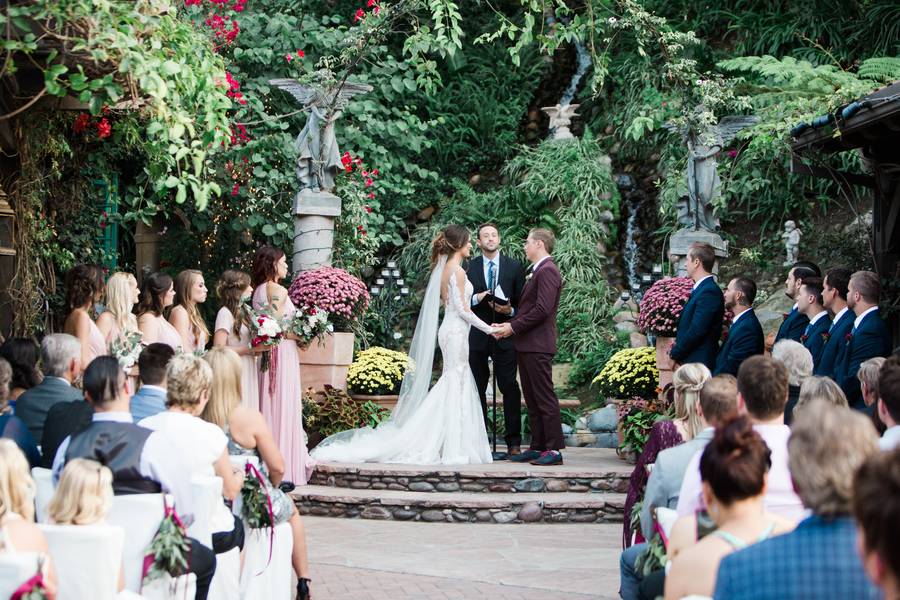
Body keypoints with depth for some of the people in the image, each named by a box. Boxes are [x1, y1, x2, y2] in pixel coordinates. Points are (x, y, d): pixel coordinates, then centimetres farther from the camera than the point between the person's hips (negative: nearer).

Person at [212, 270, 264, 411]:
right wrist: (250, 348, -18)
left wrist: (257, 348, 1)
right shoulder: (225, 313, -10)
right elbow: (218, 349, -19)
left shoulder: (241, 312, 15)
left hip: (247, 373, 8)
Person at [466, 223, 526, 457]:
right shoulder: (469, 267, 7)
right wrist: (477, 298, -14)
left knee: (509, 387, -5)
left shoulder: (515, 267, 6)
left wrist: (510, 310, -13)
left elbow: (522, 301, 7)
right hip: (477, 336, 1)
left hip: (505, 335, -1)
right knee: (477, 389, 6)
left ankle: (514, 442, -1)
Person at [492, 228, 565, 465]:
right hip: (525, 345, 10)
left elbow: (542, 309, -20)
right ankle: (537, 447, 15)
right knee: (532, 400, 11)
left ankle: (554, 450, -5)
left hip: (537, 345, -10)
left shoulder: (547, 270, -12)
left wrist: (513, 327, -14)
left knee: (545, 398, -7)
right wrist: (509, 324, 7)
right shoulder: (535, 271, 20)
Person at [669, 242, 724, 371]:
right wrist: (678, 346, 5)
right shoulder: (701, 288, 15)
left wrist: (675, 355, -10)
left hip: (699, 362, -9)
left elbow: (697, 331, -20)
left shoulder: (709, 292, -16)